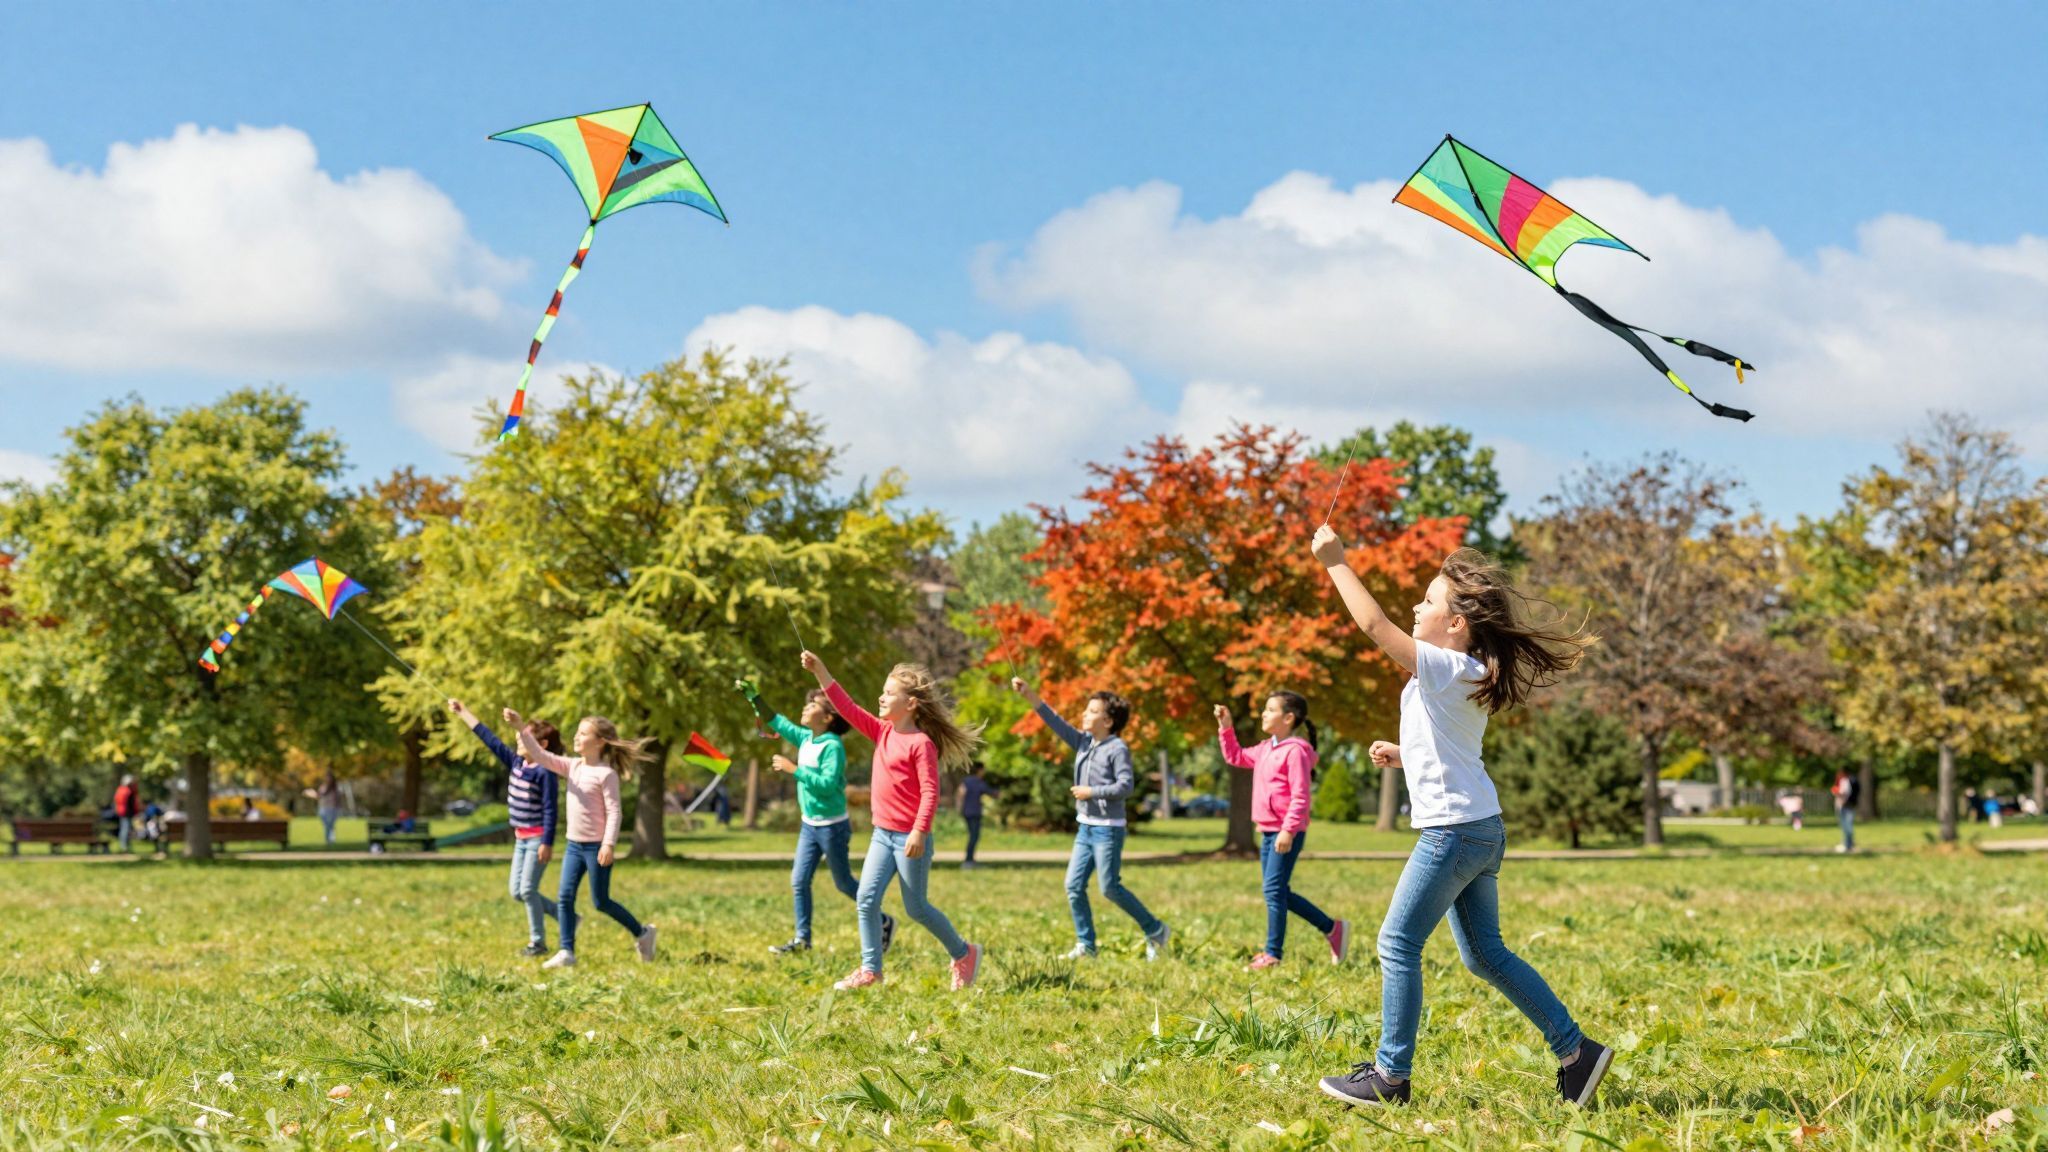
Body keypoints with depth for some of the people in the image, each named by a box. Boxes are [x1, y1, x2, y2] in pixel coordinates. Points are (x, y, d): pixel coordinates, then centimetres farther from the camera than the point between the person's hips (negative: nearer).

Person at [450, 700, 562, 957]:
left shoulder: (545, 772, -15)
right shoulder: (516, 763, 8)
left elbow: (550, 810, -17)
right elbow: (490, 739, 12)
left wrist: (547, 843, -21)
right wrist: (463, 713, 14)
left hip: (538, 838, -9)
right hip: (521, 838, 9)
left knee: (528, 890, -6)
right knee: (516, 890, 9)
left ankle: (538, 942, 8)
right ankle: (565, 918, 20)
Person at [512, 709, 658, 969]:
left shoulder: (606, 774, -13)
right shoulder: (572, 767, 6)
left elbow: (614, 811, -16)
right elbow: (540, 755, 0)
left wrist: (608, 844, -23)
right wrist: (521, 728, -12)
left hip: (596, 847, -7)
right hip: (574, 844, 7)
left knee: (601, 902, 2)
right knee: (564, 897, 0)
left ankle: (642, 933, 20)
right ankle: (566, 952, 3)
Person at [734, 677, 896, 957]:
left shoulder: (832, 746, -20)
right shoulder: (805, 738, 4)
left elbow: (828, 783, -29)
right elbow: (777, 722, 16)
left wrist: (794, 769, -28)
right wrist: (753, 696, 10)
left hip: (832, 826, -8)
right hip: (809, 825, 8)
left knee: (843, 883, 4)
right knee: (798, 881, 4)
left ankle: (884, 923, 21)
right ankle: (802, 939, 10)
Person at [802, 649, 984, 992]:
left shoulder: (921, 743, -15)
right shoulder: (883, 732, 8)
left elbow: (930, 792, -20)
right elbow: (847, 708, 5)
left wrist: (919, 832, -28)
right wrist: (820, 671, -2)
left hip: (910, 838, -7)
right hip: (882, 834, 7)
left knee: (916, 908, 3)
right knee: (866, 899, -2)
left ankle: (964, 954, 22)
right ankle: (870, 969, 4)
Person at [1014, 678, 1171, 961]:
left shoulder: (1117, 748, -12)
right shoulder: (1083, 742, 9)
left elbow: (1126, 785, -20)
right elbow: (1056, 722, 6)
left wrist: (1092, 792, -17)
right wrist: (1029, 695, -1)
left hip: (1107, 829, -8)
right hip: (1085, 828, 8)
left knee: (1110, 888, -7)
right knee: (1073, 885, 2)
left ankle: (1156, 931, 7)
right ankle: (1085, 945, 8)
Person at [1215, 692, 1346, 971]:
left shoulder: (1295, 750, -14)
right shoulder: (1266, 749, 15)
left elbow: (1300, 796, -19)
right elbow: (1235, 757, 28)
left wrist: (1288, 830, -24)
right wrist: (1225, 728, 16)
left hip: (1287, 833, -10)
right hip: (1269, 832, 10)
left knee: (1274, 890, -9)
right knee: (1278, 892, 12)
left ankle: (1273, 953, -2)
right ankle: (1333, 929, 21)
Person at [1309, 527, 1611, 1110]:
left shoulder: (1445, 667, -15)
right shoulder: (1471, 676, 14)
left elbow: (1374, 625, -19)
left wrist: (1335, 561, -12)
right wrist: (1403, 755, 11)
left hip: (1454, 831, -10)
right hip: (1479, 829, 10)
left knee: (1398, 945, -3)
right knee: (1485, 954, 15)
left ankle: (1389, 1076, 2)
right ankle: (1576, 1051, 16)